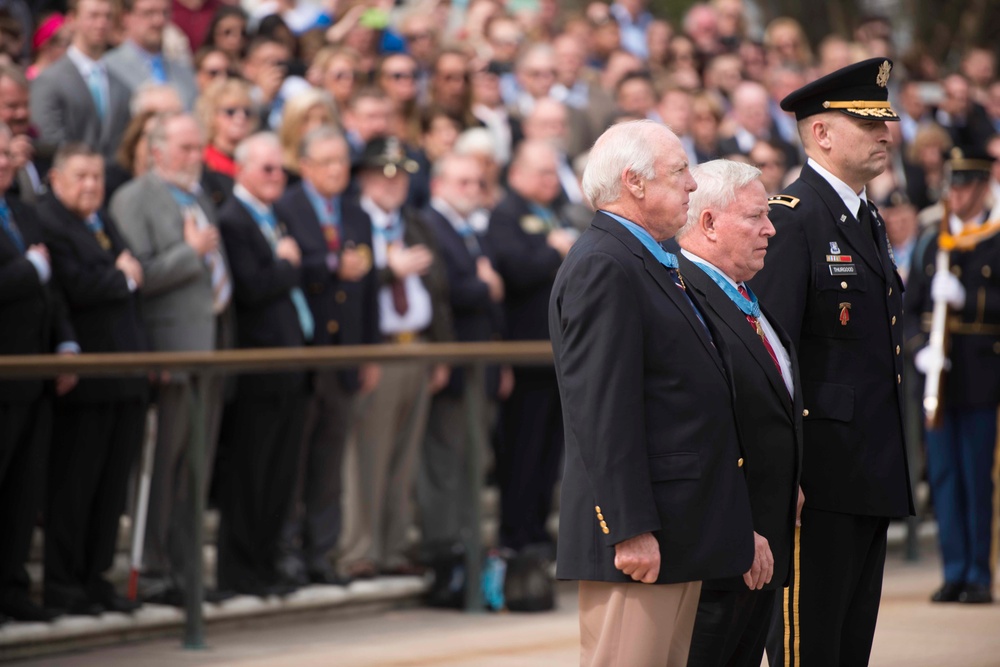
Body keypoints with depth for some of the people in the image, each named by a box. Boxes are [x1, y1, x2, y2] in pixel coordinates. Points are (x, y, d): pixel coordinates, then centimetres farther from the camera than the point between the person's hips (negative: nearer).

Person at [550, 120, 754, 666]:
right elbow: (603, 412, -21)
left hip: (680, 533, 11)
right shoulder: (602, 268, -15)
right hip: (640, 537, -11)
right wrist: (632, 530, -24)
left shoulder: (650, 263, 19)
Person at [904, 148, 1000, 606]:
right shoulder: (931, 243, 13)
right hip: (938, 374, 4)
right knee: (943, 476, 4)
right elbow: (910, 308, 12)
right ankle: (954, 572, 9)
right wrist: (920, 349, -5)